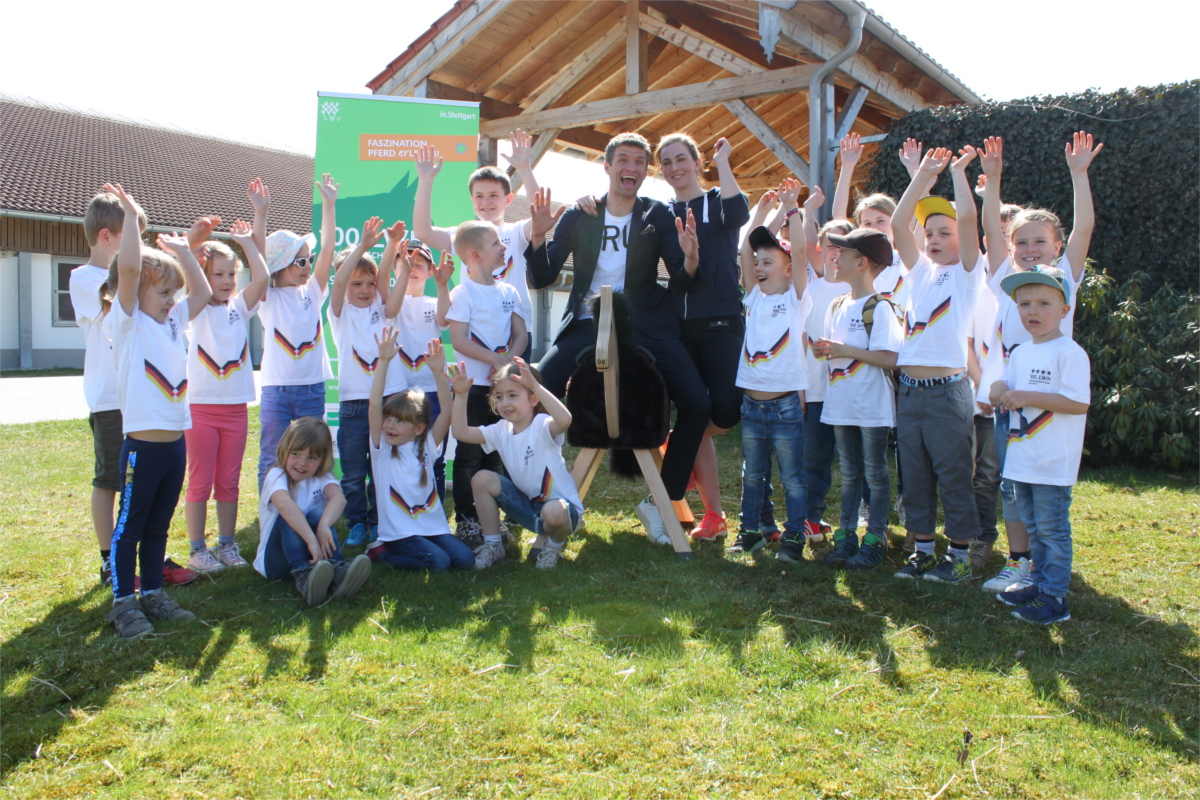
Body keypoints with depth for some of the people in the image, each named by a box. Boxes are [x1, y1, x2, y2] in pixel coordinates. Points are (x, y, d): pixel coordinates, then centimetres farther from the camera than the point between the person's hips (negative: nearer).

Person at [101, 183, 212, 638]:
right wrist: (130, 215, -16)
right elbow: (128, 268, -19)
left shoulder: (173, 322, 13)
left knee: (158, 525, 16)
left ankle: (153, 593, 26)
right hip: (142, 443, -7)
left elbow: (202, 291, 22)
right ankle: (123, 602, 12)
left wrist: (182, 251, 17)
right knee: (129, 526, 4)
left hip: (176, 442, 7)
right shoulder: (129, 322, -6)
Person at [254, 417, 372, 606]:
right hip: (277, 560, -2)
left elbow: (339, 498, -23)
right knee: (288, 516, -27)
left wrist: (324, 525, -44)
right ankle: (302, 574, -47)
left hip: (313, 555, 3)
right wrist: (311, 540, -47)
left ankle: (336, 571, -41)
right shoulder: (277, 475, -12)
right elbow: (285, 504, -35)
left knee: (318, 513, -23)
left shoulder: (321, 477, 1)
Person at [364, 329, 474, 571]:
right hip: (399, 531, -4)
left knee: (464, 559, -15)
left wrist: (438, 373, -21)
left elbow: (447, 412, -8)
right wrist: (384, 361, -24)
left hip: (434, 527, 4)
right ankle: (381, 553, 0)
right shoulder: (382, 449, -2)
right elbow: (374, 406, -15)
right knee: (439, 561, -24)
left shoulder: (426, 447, 4)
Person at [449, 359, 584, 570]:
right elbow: (461, 432, -7)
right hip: (527, 504, 6)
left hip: (561, 504, -6)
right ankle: (493, 545, 6)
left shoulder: (542, 426, -20)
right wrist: (460, 395, -16)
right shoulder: (501, 430, 1)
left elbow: (565, 420, -45)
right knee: (481, 479, -10)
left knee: (553, 513, -41)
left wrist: (535, 386, -49)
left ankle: (555, 544, -1)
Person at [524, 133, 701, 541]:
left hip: (644, 325, 0)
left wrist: (690, 257, -23)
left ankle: (660, 500, 1)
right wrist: (539, 236, -13)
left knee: (698, 405, -17)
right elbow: (541, 279, 5)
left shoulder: (658, 216, 7)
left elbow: (680, 278, 0)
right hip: (587, 324, 0)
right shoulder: (578, 216, 7)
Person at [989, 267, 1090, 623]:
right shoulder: (1020, 353, 12)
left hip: (1053, 461, -8)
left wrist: (1028, 397, -21)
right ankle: (1039, 583, 30)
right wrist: (1000, 392, -7)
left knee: (1052, 528, -3)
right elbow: (1004, 390, 17)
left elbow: (1078, 403, -20)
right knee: (1033, 525, 17)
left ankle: (1054, 598, 4)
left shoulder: (1070, 353, -12)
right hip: (1021, 457, 8)